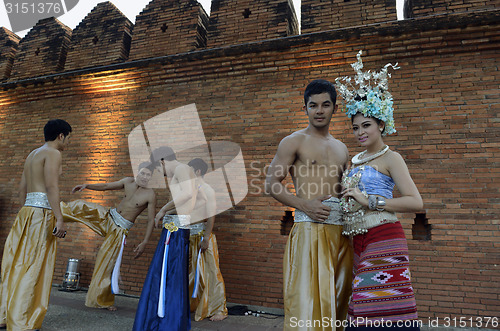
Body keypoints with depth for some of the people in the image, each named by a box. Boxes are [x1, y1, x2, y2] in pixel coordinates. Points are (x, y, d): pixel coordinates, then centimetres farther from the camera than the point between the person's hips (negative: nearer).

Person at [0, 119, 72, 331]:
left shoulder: (32, 155, 21)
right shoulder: (53, 154, -7)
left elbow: (22, 189, 22)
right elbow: (51, 187, -18)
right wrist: (59, 219, -20)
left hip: (26, 211, 9)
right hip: (42, 212, -9)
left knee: (19, 265, 14)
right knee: (34, 268, -4)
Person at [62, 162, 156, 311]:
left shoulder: (150, 195, -17)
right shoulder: (128, 182, -3)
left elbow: (151, 220, -14)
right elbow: (106, 186, 11)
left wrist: (144, 242, -17)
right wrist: (86, 186, -4)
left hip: (120, 228, -4)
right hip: (107, 216, 4)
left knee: (109, 263, 0)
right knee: (82, 206, -14)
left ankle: (105, 300, 18)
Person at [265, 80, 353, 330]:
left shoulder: (341, 149, 19)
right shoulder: (294, 142, 1)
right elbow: (271, 184, -5)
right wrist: (305, 205, -15)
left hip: (340, 232, 6)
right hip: (309, 229, -5)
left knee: (337, 298, 12)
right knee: (307, 300, -4)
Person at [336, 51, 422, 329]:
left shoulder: (390, 158, -2)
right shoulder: (355, 161, 18)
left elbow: (416, 202, -12)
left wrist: (370, 201, -16)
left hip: (384, 240, -6)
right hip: (358, 243, 6)